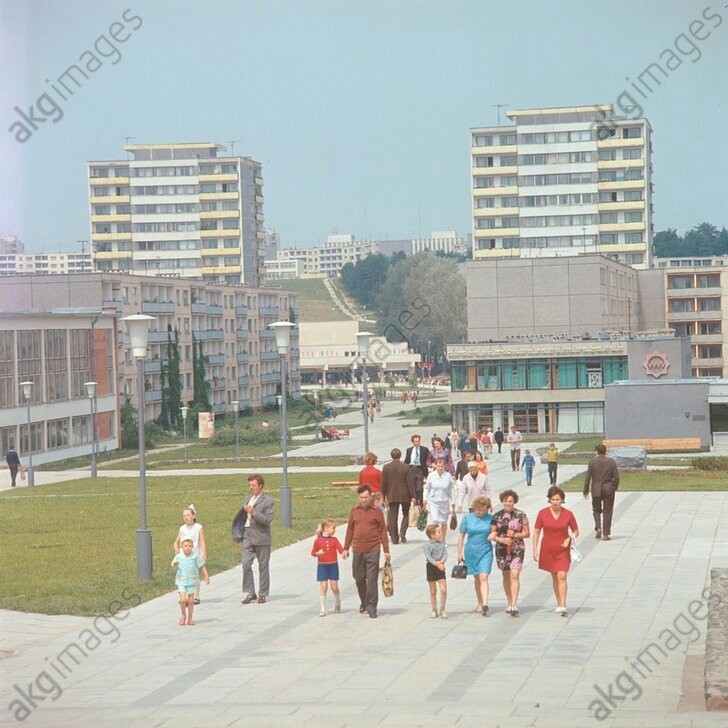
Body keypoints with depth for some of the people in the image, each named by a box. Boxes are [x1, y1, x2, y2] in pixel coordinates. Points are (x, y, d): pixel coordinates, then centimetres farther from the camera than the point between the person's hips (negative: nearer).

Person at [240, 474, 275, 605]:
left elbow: (268, 519, -14)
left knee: (263, 566, 4)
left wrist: (253, 513, -24)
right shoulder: (247, 499, 14)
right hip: (247, 536, 5)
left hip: (261, 537, -4)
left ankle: (263, 594, 13)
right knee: (246, 564, -6)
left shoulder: (268, 501, -5)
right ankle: (250, 593, 1)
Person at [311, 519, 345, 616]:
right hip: (322, 566, -2)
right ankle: (322, 609, 0)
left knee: (334, 587, 3)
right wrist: (317, 553, -19)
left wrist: (344, 552, -31)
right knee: (323, 587, -5)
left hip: (333, 566, 2)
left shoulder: (334, 540, 3)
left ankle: (337, 604, 30)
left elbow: (340, 549, -9)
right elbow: (313, 552, 3)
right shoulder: (318, 540, -2)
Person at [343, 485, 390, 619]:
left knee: (372, 580, -5)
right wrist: (346, 548, 12)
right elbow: (350, 530, 13)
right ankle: (364, 603, 30)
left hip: (372, 551, -3)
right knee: (359, 579, 11)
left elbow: (383, 531, 1)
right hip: (357, 551, 3)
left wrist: (386, 550, -1)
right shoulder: (354, 510, 7)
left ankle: (372, 607, -1)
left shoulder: (376, 511, -2)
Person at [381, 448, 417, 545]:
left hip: (392, 496, 1)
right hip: (405, 496, -1)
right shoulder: (406, 467, -7)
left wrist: (384, 495, 11)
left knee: (392, 517, 5)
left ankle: (394, 538, 4)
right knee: (406, 514, 15)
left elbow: (383, 483, 1)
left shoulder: (386, 468, -3)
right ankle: (402, 532, -4)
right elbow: (410, 483, -7)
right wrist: (413, 496, -2)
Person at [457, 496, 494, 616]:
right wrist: (459, 553, 3)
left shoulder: (490, 518, -1)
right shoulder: (467, 518, 0)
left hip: (485, 552, -2)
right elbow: (461, 536, 5)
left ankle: (485, 605, -22)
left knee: (483, 577, -14)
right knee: (476, 578, 13)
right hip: (471, 552, 2)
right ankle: (480, 603, 27)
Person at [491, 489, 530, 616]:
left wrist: (515, 535, -14)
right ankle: (510, 603, 23)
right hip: (502, 549, 3)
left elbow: (527, 533, 3)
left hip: (517, 548, -3)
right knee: (506, 576, 10)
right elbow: (492, 534, 5)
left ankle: (514, 605, -20)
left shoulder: (521, 515, 0)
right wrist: (501, 539, -14)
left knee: (515, 575, -15)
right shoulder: (497, 516, 3)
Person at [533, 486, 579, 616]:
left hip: (563, 550, -2)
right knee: (554, 577, 11)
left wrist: (569, 539, -15)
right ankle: (559, 604, 25)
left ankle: (563, 607, -19)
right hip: (548, 550, 2)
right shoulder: (543, 513, -4)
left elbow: (576, 531, 6)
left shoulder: (568, 514, -4)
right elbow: (536, 532, 2)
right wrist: (535, 550, -3)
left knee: (562, 576, -14)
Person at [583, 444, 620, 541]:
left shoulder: (592, 462, -5)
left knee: (596, 510, 17)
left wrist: (585, 491, 5)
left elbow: (587, 478, -4)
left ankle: (598, 528, -3)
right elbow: (616, 477, -3)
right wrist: (614, 487, 13)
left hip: (596, 490, 0)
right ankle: (606, 534, 6)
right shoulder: (611, 462, -3)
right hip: (608, 489, 0)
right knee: (607, 512, 6)